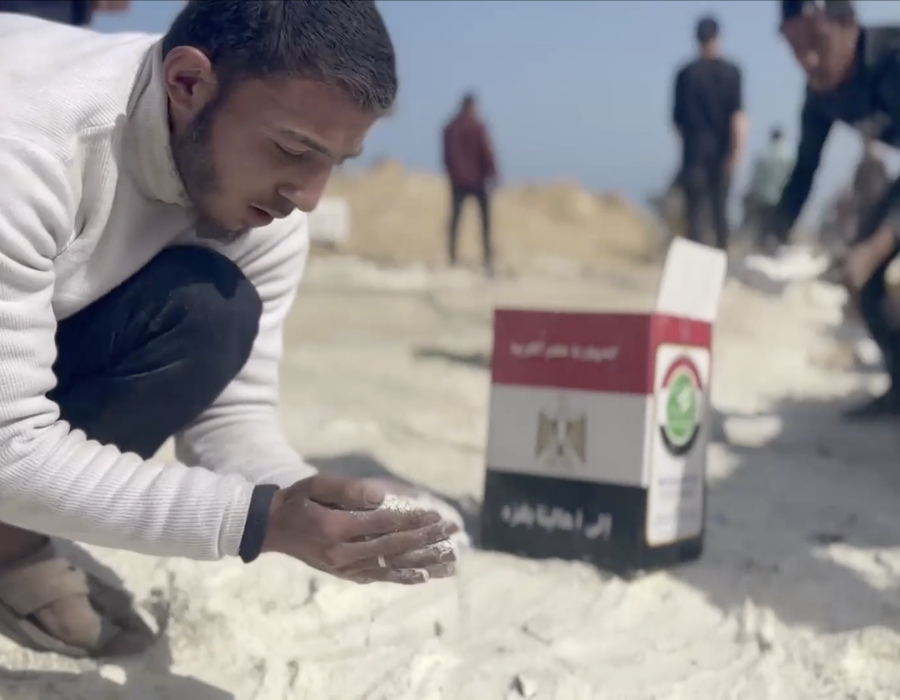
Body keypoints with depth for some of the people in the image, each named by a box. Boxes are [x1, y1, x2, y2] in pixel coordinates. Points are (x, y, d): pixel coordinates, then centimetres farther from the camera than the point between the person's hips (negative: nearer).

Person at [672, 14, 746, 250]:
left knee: (695, 207, -2)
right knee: (720, 205, 15)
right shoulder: (732, 72, -1)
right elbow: (737, 114, -10)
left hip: (695, 148, -1)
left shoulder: (686, 74, -1)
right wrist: (737, 150, -11)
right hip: (722, 149, 1)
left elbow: (678, 118, 4)